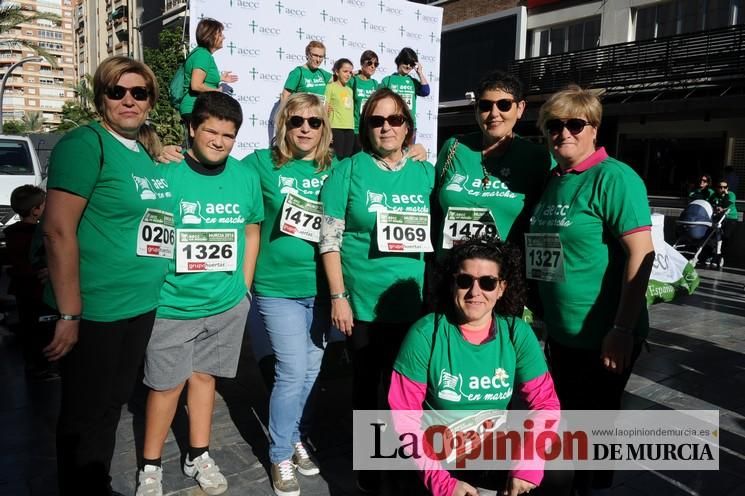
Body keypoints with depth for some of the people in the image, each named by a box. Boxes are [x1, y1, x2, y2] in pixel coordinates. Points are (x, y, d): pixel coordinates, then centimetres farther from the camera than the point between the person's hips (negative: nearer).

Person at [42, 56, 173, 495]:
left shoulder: (149, 155, 11)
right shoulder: (86, 144, -13)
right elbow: (58, 229, -19)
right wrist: (69, 314, -19)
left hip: (142, 307, 8)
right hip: (94, 311, -8)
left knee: (113, 405, 21)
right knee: (84, 414, 9)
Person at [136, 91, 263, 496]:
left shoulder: (246, 177, 1)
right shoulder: (166, 173, -11)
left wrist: (244, 287, 7)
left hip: (227, 304, 3)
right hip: (173, 304, -3)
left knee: (204, 375, 17)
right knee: (167, 384, 8)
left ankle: (198, 457, 35)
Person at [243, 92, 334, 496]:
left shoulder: (333, 168, 5)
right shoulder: (262, 163, -3)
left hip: (321, 286, 3)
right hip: (278, 287, -3)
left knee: (311, 369, 13)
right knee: (293, 371, -3)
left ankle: (297, 439, 35)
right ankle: (280, 456, 18)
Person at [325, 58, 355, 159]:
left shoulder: (350, 90, 18)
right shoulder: (331, 87, -1)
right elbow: (325, 109, -5)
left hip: (350, 128, 6)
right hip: (336, 128, -6)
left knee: (347, 157, 6)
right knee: (337, 157, -6)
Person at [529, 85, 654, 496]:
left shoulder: (613, 177, -14)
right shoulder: (552, 182, 9)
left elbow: (641, 253, -20)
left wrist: (622, 329, -23)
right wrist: (544, 317, 15)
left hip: (601, 337, -7)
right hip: (561, 334, 8)